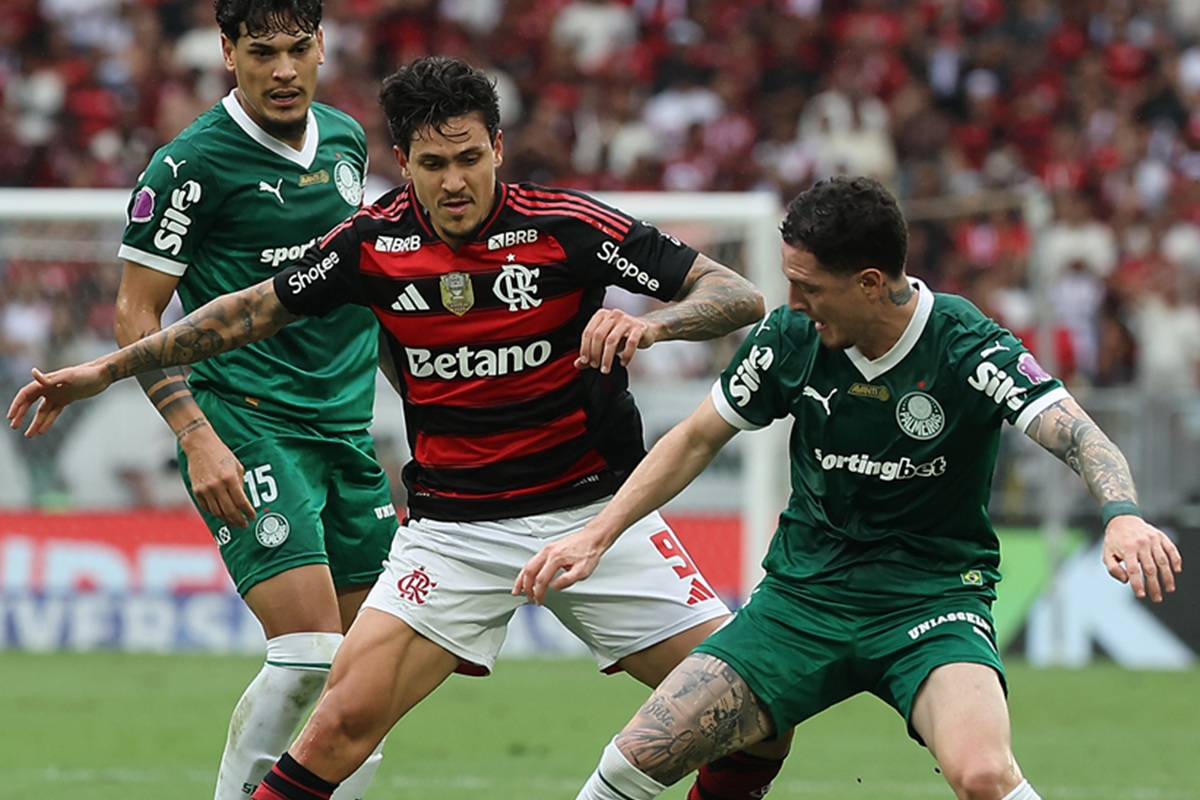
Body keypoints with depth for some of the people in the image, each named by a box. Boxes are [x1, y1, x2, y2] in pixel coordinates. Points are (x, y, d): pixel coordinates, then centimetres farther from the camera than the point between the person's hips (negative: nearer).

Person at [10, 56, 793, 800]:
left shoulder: (566, 225, -13)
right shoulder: (373, 242, -5)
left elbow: (740, 297, -13)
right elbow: (255, 309, 11)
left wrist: (651, 322, -34)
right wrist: (107, 369, 12)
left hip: (594, 512, -1)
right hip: (454, 527, 1)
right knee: (345, 720, -16)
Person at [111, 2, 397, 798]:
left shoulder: (346, 139, 10)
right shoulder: (191, 164, -10)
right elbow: (137, 314, -8)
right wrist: (197, 438, -18)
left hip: (347, 430, 7)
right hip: (248, 430, -7)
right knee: (309, 653, -18)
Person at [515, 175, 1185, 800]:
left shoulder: (967, 347, -16)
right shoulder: (790, 339, -5)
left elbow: (1081, 439, -26)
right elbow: (698, 439, 10)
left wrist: (1124, 516, -47)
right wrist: (597, 536, 5)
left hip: (933, 594, -4)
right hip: (804, 592, 4)